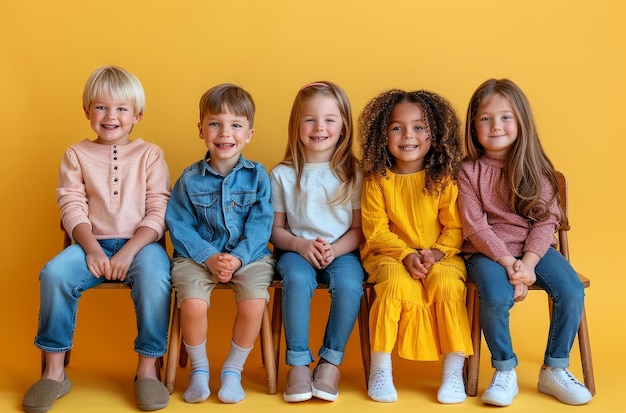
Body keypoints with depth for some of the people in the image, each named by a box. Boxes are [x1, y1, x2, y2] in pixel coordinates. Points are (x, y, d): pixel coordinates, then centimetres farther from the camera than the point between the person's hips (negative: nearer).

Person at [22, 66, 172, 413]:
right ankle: (54, 371, -10)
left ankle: (147, 370, -16)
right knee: (54, 274, -26)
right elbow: (73, 209, 1)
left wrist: (129, 251, -16)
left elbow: (158, 213, -2)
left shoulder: (150, 155, 6)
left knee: (154, 278, -33)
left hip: (140, 242, -1)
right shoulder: (76, 155, 10)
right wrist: (92, 249, -16)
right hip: (93, 243, 2)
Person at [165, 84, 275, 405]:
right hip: (198, 255, 0)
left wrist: (237, 258, -18)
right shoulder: (190, 179, 1)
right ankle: (199, 370, 3)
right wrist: (209, 257, -16)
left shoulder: (257, 176, 1)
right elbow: (179, 227, -2)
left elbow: (260, 226, -3)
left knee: (253, 304, -26)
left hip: (249, 255, 0)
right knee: (193, 304, -27)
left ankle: (233, 370, 1)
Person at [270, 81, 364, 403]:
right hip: (297, 250, 0)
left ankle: (331, 361, -11)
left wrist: (334, 249, -17)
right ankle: (298, 363, -19)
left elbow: (358, 229, 2)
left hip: (341, 251, 0)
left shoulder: (353, 173, 3)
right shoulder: (282, 174, 3)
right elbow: (275, 230, 4)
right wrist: (301, 245, -16)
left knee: (349, 284, -31)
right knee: (297, 279, -33)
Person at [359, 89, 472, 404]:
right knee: (397, 283, -31)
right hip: (390, 255, 0)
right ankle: (380, 369, -15)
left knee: (446, 283, -29)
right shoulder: (377, 180, -1)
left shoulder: (444, 178, -1)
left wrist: (436, 253, -18)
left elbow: (454, 227, -1)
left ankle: (454, 371, -15)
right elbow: (376, 230, -4)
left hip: (440, 256, 1)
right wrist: (406, 254, -17)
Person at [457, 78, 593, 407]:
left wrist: (527, 263, -18)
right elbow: (475, 226, -9)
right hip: (487, 251, -2)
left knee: (571, 290, -21)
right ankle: (505, 373, -7)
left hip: (533, 249, 3)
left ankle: (554, 370, 0)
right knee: (496, 297, -31)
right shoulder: (469, 171, -2)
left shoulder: (535, 168, 4)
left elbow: (547, 220, -3)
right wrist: (508, 263, -20)